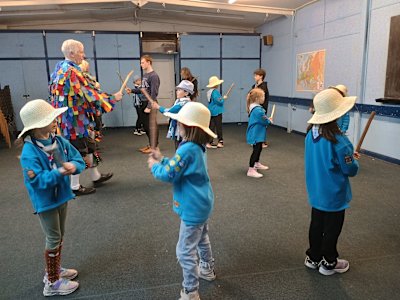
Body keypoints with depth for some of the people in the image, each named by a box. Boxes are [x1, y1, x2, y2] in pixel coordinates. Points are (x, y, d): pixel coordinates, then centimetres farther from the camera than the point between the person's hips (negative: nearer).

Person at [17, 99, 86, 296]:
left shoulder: (59, 141, -3)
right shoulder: (29, 152, -23)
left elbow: (78, 159, -4)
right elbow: (38, 180, -27)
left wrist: (73, 166, -26)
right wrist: (60, 172, -38)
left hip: (61, 196, 7)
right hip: (45, 202, -7)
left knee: (59, 237, 21)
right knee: (54, 240, 5)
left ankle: (54, 270, 42)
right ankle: (52, 282, 23)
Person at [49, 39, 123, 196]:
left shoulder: (60, 68, 10)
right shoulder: (72, 71, -20)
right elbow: (90, 93, -21)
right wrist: (113, 98, -11)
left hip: (67, 117, 10)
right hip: (75, 118, -10)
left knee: (88, 146, 18)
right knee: (78, 150, 2)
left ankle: (96, 177, 32)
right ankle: (75, 187, 15)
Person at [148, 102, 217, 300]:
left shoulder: (187, 149, -28)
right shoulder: (197, 147, 3)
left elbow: (168, 175, -24)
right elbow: (179, 166, 14)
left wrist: (154, 166, -6)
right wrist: (162, 160, 7)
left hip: (193, 208, -11)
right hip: (202, 203, 11)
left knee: (185, 251, 1)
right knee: (202, 239, 30)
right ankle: (207, 270, 51)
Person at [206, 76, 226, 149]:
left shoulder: (209, 91, 9)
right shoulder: (215, 91, -18)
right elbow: (219, 101, -21)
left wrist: (221, 98, 12)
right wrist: (223, 98, -3)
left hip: (211, 111, 8)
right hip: (217, 112, -8)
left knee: (211, 126, 9)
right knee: (218, 126, 3)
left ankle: (209, 142, 11)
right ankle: (220, 141, 11)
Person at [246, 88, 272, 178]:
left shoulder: (254, 107, 7)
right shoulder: (258, 110, -27)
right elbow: (265, 121, -20)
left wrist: (267, 119, 1)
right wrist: (270, 121, 0)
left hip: (257, 133, 11)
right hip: (256, 134, -11)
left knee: (259, 148, 24)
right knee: (256, 150, -9)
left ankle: (257, 164, 43)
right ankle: (251, 170, -6)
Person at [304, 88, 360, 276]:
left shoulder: (311, 134, -5)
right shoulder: (338, 141, -27)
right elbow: (351, 170, -17)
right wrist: (354, 159, 4)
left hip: (316, 192, 6)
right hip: (334, 195, -6)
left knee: (316, 225, 20)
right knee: (332, 229, 12)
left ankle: (313, 258, 36)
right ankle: (328, 263, 30)